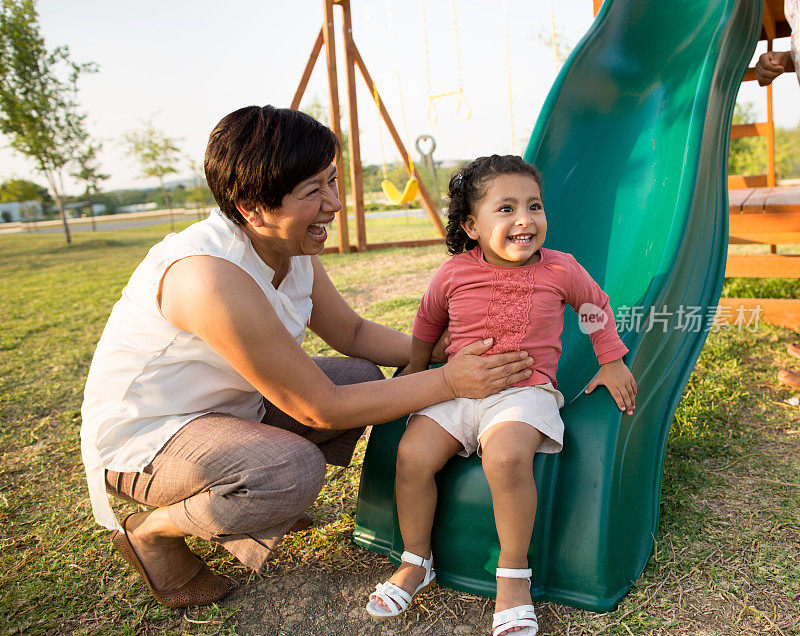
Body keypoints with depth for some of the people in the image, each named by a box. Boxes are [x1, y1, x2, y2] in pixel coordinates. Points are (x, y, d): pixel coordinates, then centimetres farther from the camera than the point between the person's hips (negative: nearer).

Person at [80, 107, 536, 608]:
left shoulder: (293, 251, -7)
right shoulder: (211, 276, -34)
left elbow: (353, 332, 7)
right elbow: (320, 409, -29)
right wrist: (448, 383, -25)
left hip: (224, 406, 8)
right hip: (141, 437, -8)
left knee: (363, 376, -1)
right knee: (294, 469, -33)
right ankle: (151, 531, -3)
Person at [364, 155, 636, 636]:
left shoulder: (560, 269, 0)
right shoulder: (454, 273, 2)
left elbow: (597, 307, 20)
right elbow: (429, 320, 22)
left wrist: (613, 363, 19)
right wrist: (414, 371, 23)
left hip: (524, 390, -2)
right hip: (458, 391, 3)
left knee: (505, 457, -33)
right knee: (412, 454, -19)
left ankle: (513, 577, -10)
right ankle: (415, 561, 7)